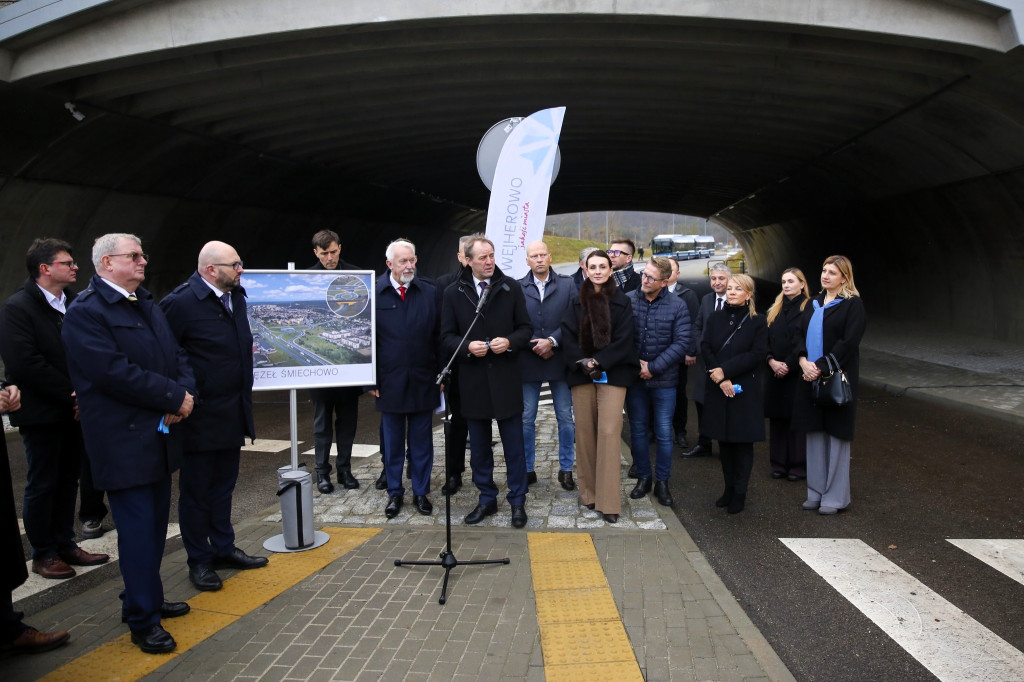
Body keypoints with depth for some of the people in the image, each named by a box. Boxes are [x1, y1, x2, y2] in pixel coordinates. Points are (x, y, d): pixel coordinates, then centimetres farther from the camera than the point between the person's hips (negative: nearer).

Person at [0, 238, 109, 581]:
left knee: (68, 480, 14)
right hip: (42, 413, -6)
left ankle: (65, 545, 25)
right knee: (42, 485, 4)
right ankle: (43, 555, 17)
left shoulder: (74, 303, 8)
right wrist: (70, 394, -17)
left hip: (74, 410, 6)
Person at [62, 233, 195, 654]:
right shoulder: (85, 312, -13)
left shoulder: (147, 305, 14)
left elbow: (177, 355, 14)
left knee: (155, 523, 15)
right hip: (123, 442, -8)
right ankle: (143, 621, 11)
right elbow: (114, 372, -22)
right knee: (138, 529, -1)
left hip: (159, 435, 8)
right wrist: (174, 399, -16)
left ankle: (147, 598, 31)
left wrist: (187, 392, -6)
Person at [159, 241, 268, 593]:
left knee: (223, 485, 18)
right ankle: (199, 561, 21)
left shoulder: (236, 295, 7)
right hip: (200, 416, -7)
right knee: (196, 491, 7)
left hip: (232, 413, 7)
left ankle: (224, 549, 32)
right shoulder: (181, 302, -18)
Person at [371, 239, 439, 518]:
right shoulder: (375, 293, -3)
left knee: (421, 442, 10)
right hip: (390, 382, -1)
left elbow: (439, 336, 3)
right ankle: (394, 493, 25)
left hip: (423, 381, 1)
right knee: (392, 441, 11)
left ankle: (421, 492, 23)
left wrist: (441, 376, 0)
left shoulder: (429, 293, 2)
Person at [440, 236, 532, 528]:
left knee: (514, 446, 5)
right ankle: (487, 499, 26)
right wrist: (467, 346, -16)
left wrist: (509, 342, -15)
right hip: (472, 381, 1)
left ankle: (517, 502, 17)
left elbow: (525, 328, 4)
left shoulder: (511, 288, 2)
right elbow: (446, 337, 3)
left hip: (506, 379, -1)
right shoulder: (453, 293, 3)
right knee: (479, 446, 12)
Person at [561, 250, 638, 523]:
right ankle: (588, 493, 15)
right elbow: (568, 336, 3)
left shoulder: (622, 302, 4)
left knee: (609, 432, -9)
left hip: (612, 374, -2)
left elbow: (623, 340, -3)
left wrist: (598, 361, -13)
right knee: (584, 432, 3)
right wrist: (582, 363, -12)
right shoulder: (577, 303, 10)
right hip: (581, 375, 2)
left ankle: (609, 501, -5)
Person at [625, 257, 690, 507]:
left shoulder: (677, 306, -5)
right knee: (638, 430, 11)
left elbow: (681, 343, -9)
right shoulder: (628, 300, -3)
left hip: (664, 380, -1)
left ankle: (662, 482, 20)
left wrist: (653, 368, -13)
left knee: (664, 432, 5)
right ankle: (643, 477, 26)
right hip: (633, 378, 1)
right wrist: (635, 364, -10)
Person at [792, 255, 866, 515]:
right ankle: (816, 492, 19)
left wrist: (820, 366, -18)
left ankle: (835, 497, 10)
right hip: (811, 377, 6)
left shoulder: (852, 304, -6)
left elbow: (848, 342, -14)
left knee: (836, 435, 0)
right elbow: (800, 333, 9)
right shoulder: (814, 303, 14)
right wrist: (804, 361, -8)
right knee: (815, 435, 10)